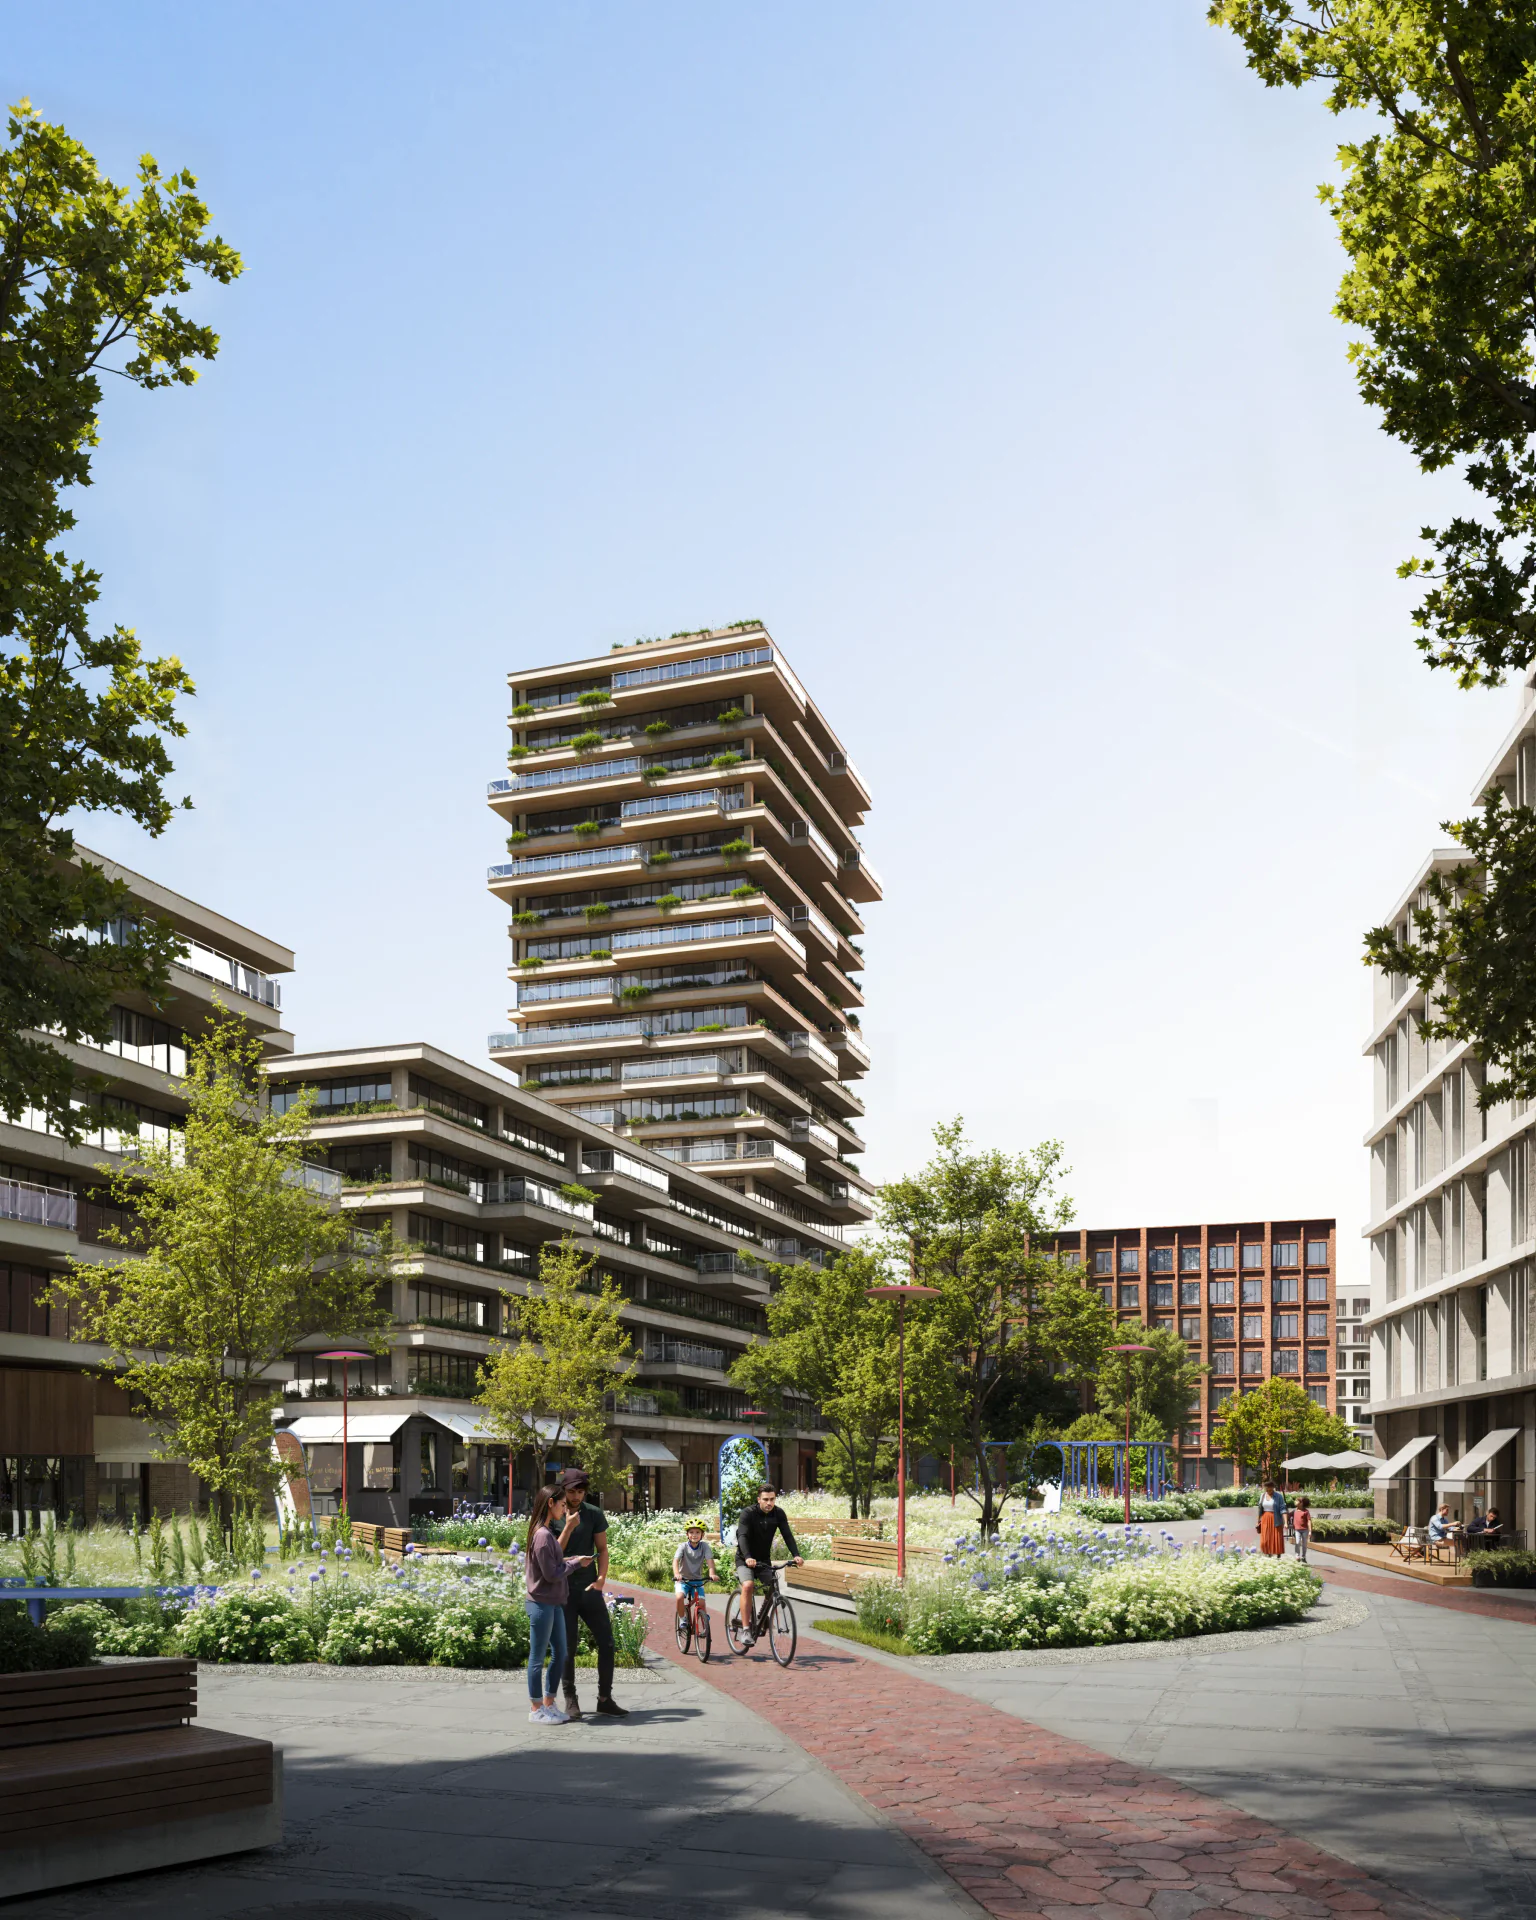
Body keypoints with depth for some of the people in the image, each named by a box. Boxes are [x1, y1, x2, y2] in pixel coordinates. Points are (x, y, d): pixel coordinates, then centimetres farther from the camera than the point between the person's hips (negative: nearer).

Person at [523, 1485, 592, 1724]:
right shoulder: (543, 1535, -18)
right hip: (542, 1604, -10)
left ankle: (548, 1704, 23)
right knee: (538, 1657, 1)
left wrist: (570, 1561, 3)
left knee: (560, 1655, 14)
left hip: (554, 1604, 10)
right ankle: (536, 1709, 10)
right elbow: (551, 1574, -18)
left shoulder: (545, 1532, 12)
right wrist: (575, 1563, -7)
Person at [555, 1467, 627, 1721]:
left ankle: (605, 1699, 14)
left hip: (589, 1588, 3)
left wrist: (601, 1579, -4)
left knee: (606, 1643, 2)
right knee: (567, 1649, 2)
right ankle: (570, 1701, 14)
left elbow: (602, 1549, 8)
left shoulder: (594, 1514, 2)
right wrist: (568, 1527, -21)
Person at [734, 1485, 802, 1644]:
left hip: (764, 1559, 5)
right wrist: (748, 1557, -48)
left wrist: (796, 1555, -29)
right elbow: (743, 1536, -31)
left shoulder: (779, 1513, -6)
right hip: (745, 1559, -4)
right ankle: (746, 1629, -24)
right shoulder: (747, 1513, -20)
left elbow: (787, 1535, -12)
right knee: (747, 1586, -28)